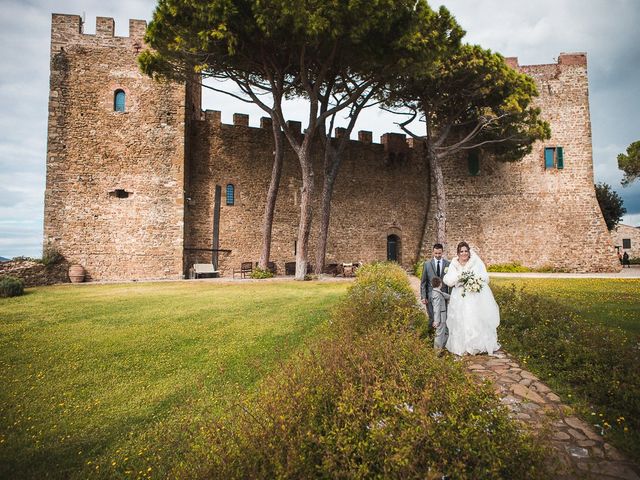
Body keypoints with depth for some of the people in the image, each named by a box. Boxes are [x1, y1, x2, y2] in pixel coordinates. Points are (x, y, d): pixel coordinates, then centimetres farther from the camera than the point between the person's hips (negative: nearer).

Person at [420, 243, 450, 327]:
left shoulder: (448, 264, 0)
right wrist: (423, 297, -4)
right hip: (431, 296, -1)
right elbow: (423, 282, 1)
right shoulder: (427, 264, -1)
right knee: (433, 318, 2)